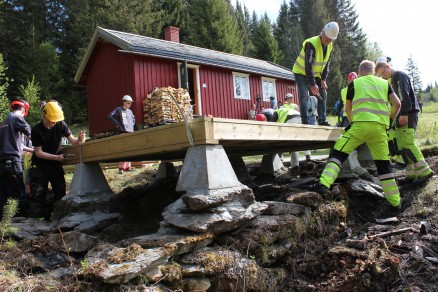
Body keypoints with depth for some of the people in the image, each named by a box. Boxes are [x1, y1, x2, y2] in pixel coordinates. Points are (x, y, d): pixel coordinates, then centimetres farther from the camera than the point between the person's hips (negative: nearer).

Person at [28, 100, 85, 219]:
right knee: (38, 196, 0)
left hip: (55, 165, 3)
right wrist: (57, 157, -25)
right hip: (39, 167, -3)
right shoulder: (36, 130, -17)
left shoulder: (61, 125, -10)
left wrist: (79, 140, -31)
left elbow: (72, 141, -7)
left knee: (60, 193, 4)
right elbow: (38, 152, -15)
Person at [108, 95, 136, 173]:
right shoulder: (118, 109, -1)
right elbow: (109, 116, -10)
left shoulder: (130, 111, 17)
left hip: (130, 132, 7)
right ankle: (121, 167, -13)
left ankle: (128, 166, 16)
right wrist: (117, 124, -11)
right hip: (122, 132, -7)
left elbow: (133, 119, 35)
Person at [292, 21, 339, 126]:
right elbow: (308, 66, -31)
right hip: (301, 73, -7)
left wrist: (323, 79, -7)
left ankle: (322, 120, 9)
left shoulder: (330, 46, -2)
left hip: (315, 74, 8)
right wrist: (312, 84, -32)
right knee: (304, 96, -18)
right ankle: (305, 122, -16)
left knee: (323, 95, 3)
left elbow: (327, 63, 5)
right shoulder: (311, 44, -27)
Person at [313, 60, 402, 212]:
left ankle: (324, 183, -21)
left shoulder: (354, 83, 15)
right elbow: (397, 104, 11)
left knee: (339, 152, -3)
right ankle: (395, 202, 15)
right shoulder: (384, 83, 21)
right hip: (380, 127, 3)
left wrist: (353, 121, 40)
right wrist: (390, 118, 28)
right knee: (384, 163, 10)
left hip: (361, 124, -3)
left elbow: (347, 109, 21)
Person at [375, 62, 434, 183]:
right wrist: (397, 116, 18)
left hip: (407, 115, -10)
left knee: (407, 145, -13)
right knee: (402, 146, 7)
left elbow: (404, 96, -17)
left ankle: (425, 171, -10)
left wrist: (403, 113, -23)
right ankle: (411, 173, 10)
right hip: (402, 115, 10)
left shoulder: (399, 75, -5)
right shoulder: (393, 80, 25)